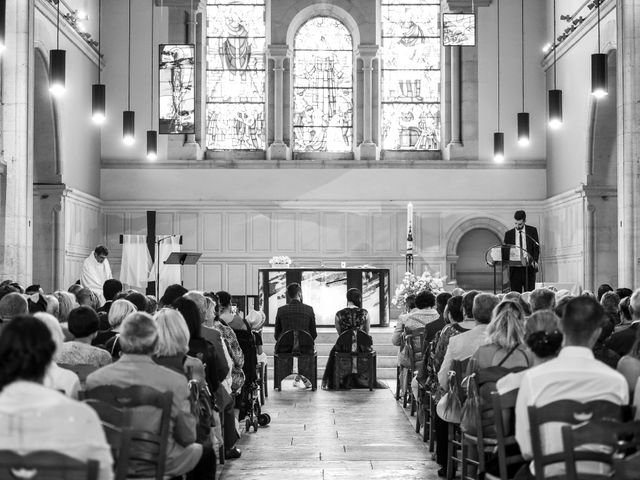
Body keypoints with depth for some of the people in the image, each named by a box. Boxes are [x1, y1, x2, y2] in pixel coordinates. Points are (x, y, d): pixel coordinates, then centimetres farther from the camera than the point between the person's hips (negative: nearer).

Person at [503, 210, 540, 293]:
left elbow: (536, 247, 4)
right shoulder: (508, 234, 9)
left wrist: (535, 261, -11)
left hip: (529, 268, -1)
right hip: (515, 269, 1)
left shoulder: (532, 231, 7)